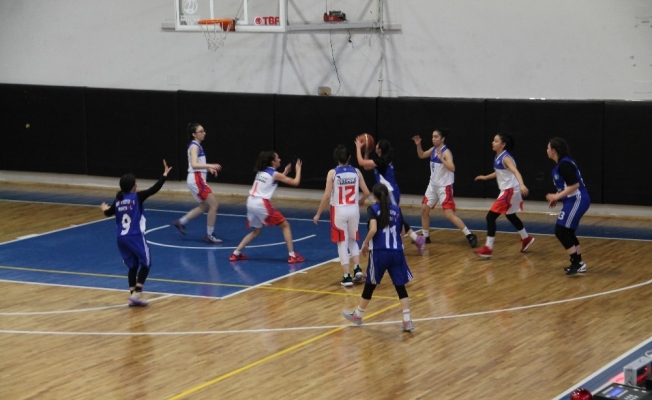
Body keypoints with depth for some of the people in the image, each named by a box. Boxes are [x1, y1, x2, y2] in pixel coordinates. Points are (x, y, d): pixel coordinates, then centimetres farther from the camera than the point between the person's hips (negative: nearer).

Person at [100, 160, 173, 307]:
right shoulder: (137, 197, -8)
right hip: (135, 236, -6)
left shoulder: (118, 201, 10)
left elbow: (109, 213, 28)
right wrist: (165, 174, -1)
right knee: (145, 263, 4)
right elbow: (154, 189, -11)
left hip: (121, 238, 6)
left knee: (132, 266, 15)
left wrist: (105, 209, 52)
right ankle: (137, 293, -10)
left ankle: (133, 296, 10)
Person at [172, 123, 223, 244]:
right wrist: (210, 165, -38)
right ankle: (209, 235, -1)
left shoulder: (197, 146, 13)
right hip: (196, 179, -10)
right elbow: (194, 165, -29)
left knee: (205, 206, 19)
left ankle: (180, 222, 24)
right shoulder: (194, 146, -15)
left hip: (198, 179, 10)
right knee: (214, 205, -7)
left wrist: (208, 168, 11)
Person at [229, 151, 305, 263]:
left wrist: (285, 172, 32)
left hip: (251, 202, 7)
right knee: (285, 225, 5)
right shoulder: (275, 174, -4)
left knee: (256, 231, 25)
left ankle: (236, 253, 19)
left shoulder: (261, 172, 16)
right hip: (261, 204, -7)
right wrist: (298, 169, 16)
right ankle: (292, 256, 1)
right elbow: (295, 182, 0)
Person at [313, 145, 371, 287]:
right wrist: (361, 201, 24)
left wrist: (318, 214, -3)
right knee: (353, 240, 23)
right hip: (353, 210, 3)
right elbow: (366, 192, 1)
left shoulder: (332, 173, -9)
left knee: (342, 243, 4)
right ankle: (357, 269, 8)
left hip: (339, 211, -3)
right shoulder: (356, 172, 0)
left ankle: (347, 277, 2)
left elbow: (327, 196, -13)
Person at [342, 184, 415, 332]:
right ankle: (407, 320, -3)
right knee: (400, 286, 6)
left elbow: (373, 229, -17)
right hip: (396, 252, 3)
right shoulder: (396, 209, 10)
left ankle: (357, 315, 30)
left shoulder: (373, 209, -3)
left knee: (370, 285, 13)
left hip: (379, 252, -3)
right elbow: (400, 230, 12)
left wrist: (365, 243, -3)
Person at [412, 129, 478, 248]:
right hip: (433, 185, 8)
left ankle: (469, 235, -8)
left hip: (444, 187, -8)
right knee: (424, 209, 12)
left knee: (449, 215, -14)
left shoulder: (446, 152, -19)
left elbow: (452, 168, -31)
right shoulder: (433, 149, 4)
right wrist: (418, 145, 5)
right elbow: (421, 155, 21)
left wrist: (441, 158, -36)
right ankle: (425, 237, 26)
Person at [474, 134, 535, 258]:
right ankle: (526, 239, 46)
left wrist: (522, 185, -51)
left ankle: (488, 249, -12)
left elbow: (516, 172, -35)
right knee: (510, 216, 28)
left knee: (490, 216, -13)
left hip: (510, 191, -10)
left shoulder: (505, 158, -19)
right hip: (507, 190, 10)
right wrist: (485, 177, 34)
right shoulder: (498, 157, 8)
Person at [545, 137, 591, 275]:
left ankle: (577, 263, -7)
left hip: (577, 201, -10)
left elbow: (574, 185, -23)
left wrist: (557, 196, -19)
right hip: (574, 201, 10)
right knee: (568, 232, 15)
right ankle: (579, 263, 19)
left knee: (560, 231, -9)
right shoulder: (561, 163, 14)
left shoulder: (564, 164, -18)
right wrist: (557, 198, 17)